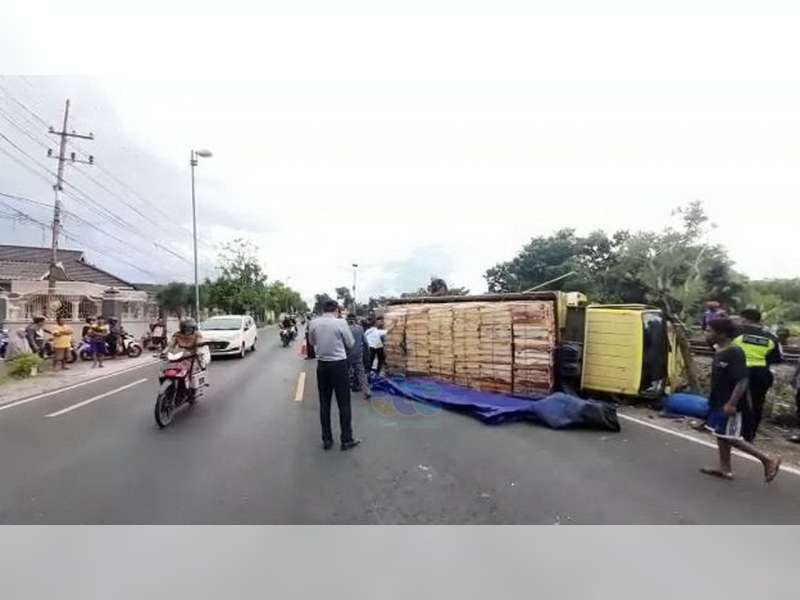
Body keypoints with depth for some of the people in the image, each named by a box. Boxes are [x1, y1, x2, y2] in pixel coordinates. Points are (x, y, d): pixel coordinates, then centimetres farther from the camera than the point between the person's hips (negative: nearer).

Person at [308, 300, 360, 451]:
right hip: (339, 364, -4)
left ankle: (326, 439, 22)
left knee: (324, 403, 13)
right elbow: (350, 344, -1)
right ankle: (346, 440, 14)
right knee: (343, 403, 6)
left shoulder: (313, 323, -1)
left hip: (322, 365, 4)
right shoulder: (340, 322, -12)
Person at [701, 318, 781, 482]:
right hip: (720, 403, 9)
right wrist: (713, 400, 19)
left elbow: (742, 381, -24)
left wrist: (732, 403, -27)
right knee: (720, 435, 14)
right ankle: (725, 468, 24)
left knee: (731, 438, 1)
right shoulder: (719, 351, 6)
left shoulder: (735, 353, -21)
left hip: (731, 404, -9)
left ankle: (768, 460, 16)